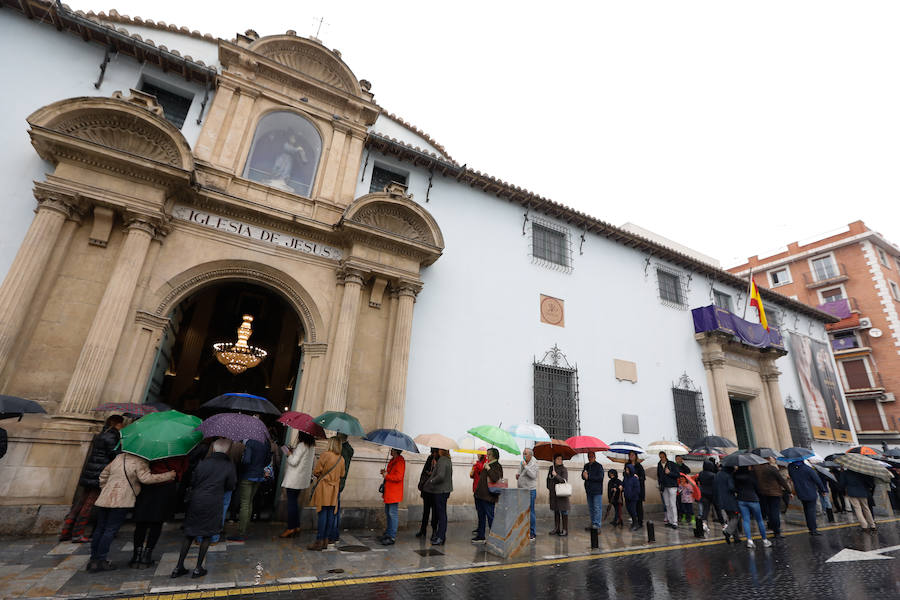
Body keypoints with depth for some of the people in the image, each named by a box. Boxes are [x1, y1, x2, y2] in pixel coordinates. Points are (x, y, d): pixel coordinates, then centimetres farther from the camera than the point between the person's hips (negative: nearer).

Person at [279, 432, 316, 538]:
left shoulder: (302, 445, -19)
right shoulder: (312, 446, 8)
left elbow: (294, 462, -19)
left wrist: (289, 454, -2)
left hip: (294, 479, -9)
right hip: (303, 478, 9)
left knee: (291, 502, 0)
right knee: (295, 501, 16)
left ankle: (291, 528, 6)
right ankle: (297, 526, 19)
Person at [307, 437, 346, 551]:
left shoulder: (325, 454, -12)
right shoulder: (341, 459, 5)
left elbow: (316, 471, -9)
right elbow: (342, 474, 14)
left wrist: (321, 475, 11)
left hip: (323, 487, -5)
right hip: (334, 489, 5)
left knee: (322, 514, -2)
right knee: (330, 514, 8)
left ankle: (319, 541, 2)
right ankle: (325, 540, 16)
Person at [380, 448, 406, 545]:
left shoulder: (400, 461, -16)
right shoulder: (393, 461, 15)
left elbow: (398, 477, -24)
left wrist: (386, 476, -13)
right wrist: (385, 472, 6)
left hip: (394, 493, -10)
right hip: (388, 492, 10)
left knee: (393, 514, -4)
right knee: (388, 513, 17)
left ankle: (392, 537, 2)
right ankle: (388, 533, 27)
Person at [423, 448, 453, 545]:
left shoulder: (442, 461, -20)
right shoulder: (448, 460, 10)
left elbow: (441, 476, -28)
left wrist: (431, 481, -13)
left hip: (440, 491, -10)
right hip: (445, 490, 10)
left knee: (441, 514, -3)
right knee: (441, 513, 16)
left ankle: (440, 538, 4)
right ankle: (441, 536, 24)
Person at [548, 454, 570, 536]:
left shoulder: (564, 469, -6)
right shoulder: (551, 468, 9)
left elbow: (564, 480, -15)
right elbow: (548, 478, 21)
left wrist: (556, 475, -24)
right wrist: (549, 487, 15)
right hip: (553, 493, 5)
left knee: (563, 511, -1)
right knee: (555, 511, 12)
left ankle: (565, 530, 6)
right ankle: (556, 528, 22)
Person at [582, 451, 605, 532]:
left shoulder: (599, 466, -5)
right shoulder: (586, 466, 13)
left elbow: (600, 477, -15)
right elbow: (583, 476, 11)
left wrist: (588, 477, -17)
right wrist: (584, 474, -13)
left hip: (597, 491, -6)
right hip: (589, 490, 6)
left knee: (597, 508, -7)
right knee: (591, 508, 12)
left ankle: (597, 525, -5)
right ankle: (593, 524, 20)